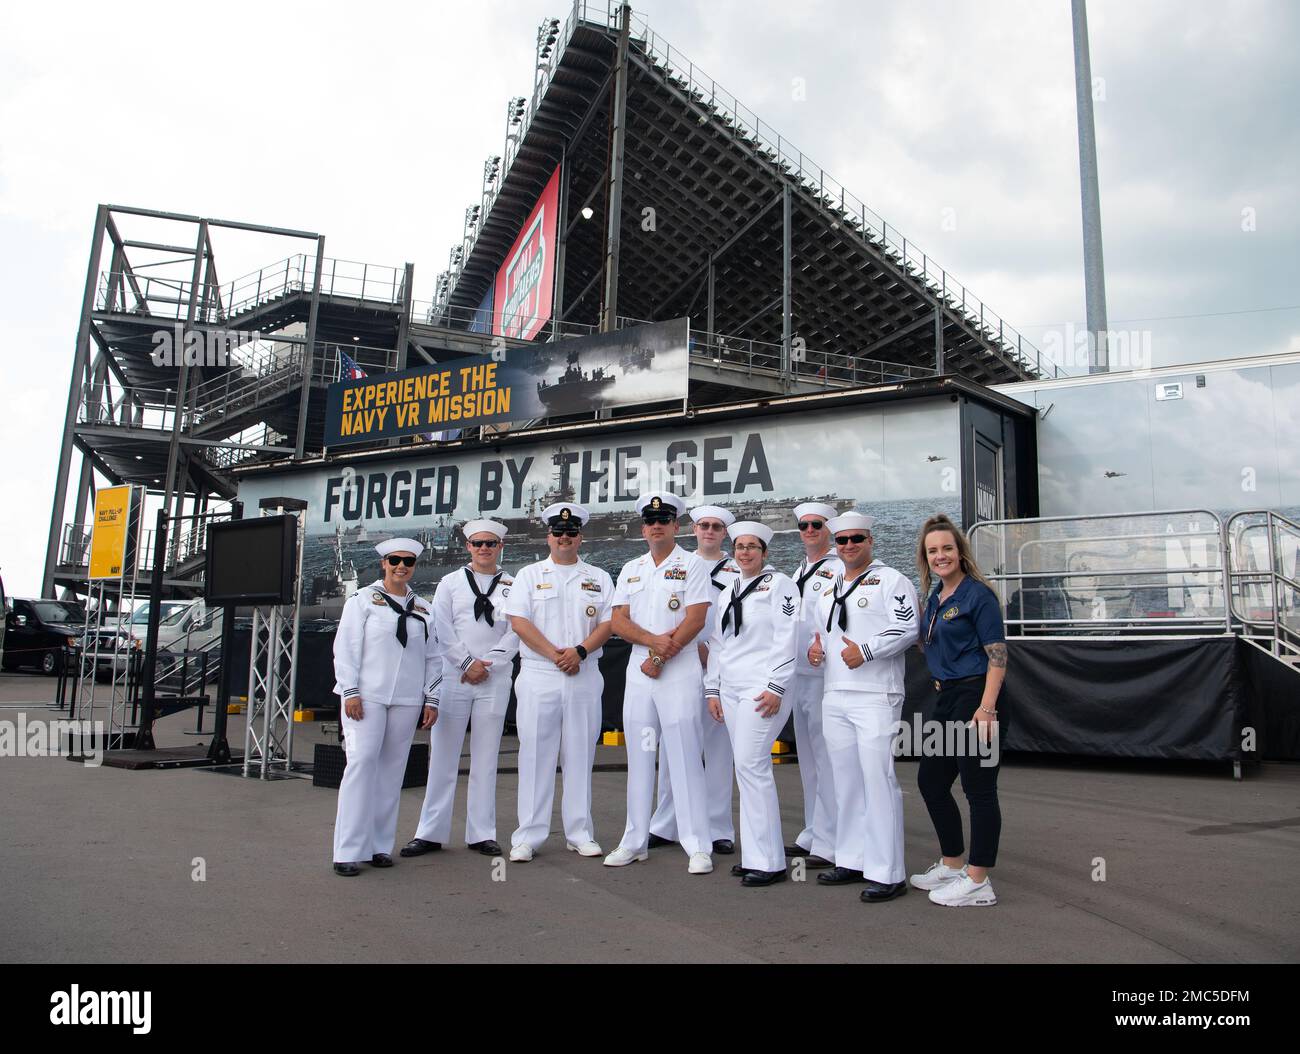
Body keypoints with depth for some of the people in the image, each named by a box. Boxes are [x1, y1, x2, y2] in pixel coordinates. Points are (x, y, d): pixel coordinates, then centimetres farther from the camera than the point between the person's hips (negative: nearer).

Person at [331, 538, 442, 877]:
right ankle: (349, 850, -7)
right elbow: (346, 647, -1)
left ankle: (380, 845, 13)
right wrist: (350, 691, -10)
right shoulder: (363, 599, 5)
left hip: (406, 700, 4)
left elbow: (433, 658, 15)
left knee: (392, 768, 4)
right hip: (367, 696, -4)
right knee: (362, 761, -12)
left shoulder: (423, 609, 15)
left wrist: (432, 699, 8)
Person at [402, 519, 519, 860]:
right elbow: (442, 630, 1)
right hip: (453, 678, 0)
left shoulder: (513, 586, 8)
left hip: (495, 680, 0)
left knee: (485, 758, 5)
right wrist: (468, 663, -8)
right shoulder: (450, 583, 9)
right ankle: (430, 832, 10)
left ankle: (482, 833, 11)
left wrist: (486, 665, -9)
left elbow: (515, 633, 1)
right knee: (443, 755, 2)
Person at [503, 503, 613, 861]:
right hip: (538, 675, -1)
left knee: (580, 755, 6)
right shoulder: (529, 575, 9)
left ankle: (580, 833, 15)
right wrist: (555, 655, -11)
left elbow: (607, 623, 4)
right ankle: (528, 836, 7)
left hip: (585, 676, 2)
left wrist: (579, 651, -12)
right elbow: (519, 622, -2)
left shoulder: (599, 578, 13)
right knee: (535, 754, 0)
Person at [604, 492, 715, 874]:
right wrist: (653, 640, -12)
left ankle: (697, 847, 2)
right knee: (639, 757, 10)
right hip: (638, 672, 5)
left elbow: (695, 619, -10)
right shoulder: (630, 569, 15)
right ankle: (635, 841, 19)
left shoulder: (692, 565, 0)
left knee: (685, 758, -5)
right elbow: (619, 621, 6)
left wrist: (660, 659, -13)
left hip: (680, 671, -5)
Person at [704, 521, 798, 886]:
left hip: (763, 688, -7)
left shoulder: (778, 584, -1)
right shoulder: (728, 591, 19)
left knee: (751, 765, -13)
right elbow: (717, 642, 20)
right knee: (748, 768, 7)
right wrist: (712, 689, 15)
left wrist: (776, 687, -15)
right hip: (730, 688, 7)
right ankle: (756, 854, 13)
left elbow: (786, 639, -9)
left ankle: (767, 861, -7)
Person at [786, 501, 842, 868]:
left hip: (825, 675, -9)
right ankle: (812, 834, 25)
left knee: (827, 761, -5)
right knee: (808, 761, 15)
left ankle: (828, 844, 1)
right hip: (798, 674, 9)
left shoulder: (839, 569, -8)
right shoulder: (798, 571, 18)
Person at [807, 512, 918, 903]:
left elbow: (907, 628, -12)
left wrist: (866, 650, -20)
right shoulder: (829, 589, 20)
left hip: (875, 698, -7)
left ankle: (887, 873, -2)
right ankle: (852, 860, 23)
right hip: (835, 697, 8)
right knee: (845, 780, 13)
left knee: (878, 778, -9)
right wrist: (816, 647, 10)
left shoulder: (890, 580, -2)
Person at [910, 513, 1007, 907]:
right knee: (930, 780, 15)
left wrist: (986, 707, -24)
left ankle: (978, 882, 9)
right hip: (946, 698, 9)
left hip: (973, 697, -9)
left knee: (979, 789, -1)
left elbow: (997, 655, -17)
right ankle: (952, 864, 30)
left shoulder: (978, 594, -12)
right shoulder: (935, 597, 12)